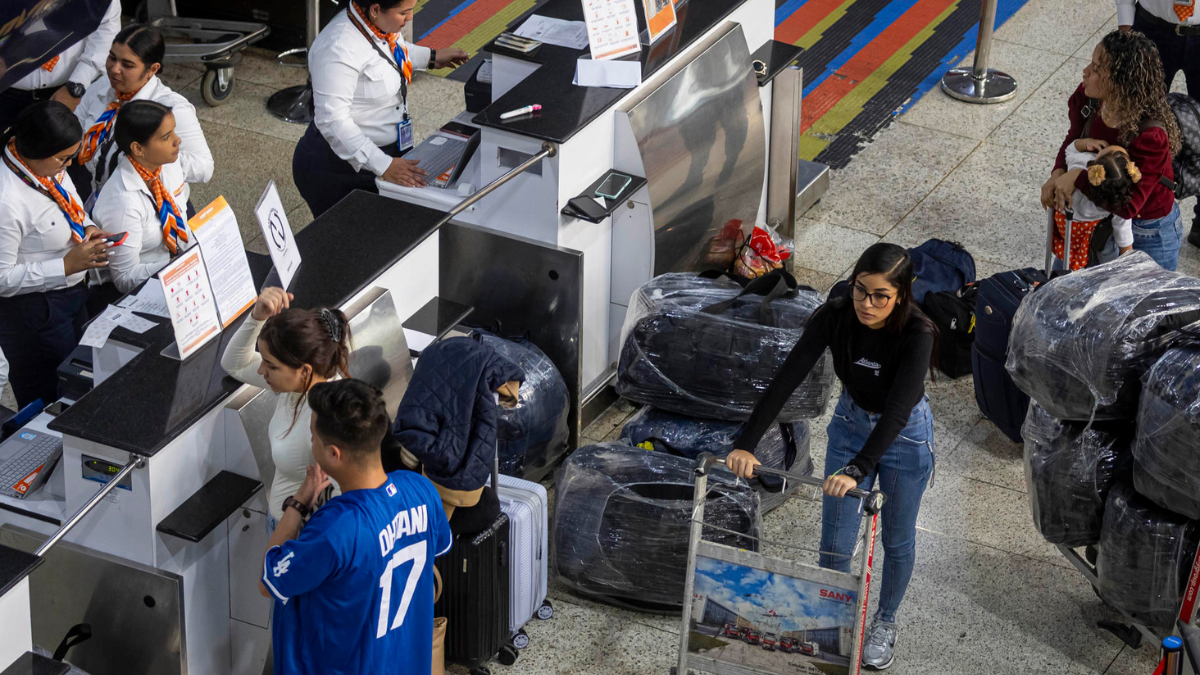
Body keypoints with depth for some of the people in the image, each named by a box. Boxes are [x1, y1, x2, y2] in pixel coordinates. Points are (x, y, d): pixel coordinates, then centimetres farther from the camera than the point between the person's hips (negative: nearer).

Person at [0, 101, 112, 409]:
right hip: (34, 311, -9)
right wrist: (68, 264, -29)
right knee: (45, 402, 9)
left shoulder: (49, 167, -6)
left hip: (71, 294, 9)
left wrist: (88, 227, -7)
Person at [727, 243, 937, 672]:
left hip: (904, 433, -3)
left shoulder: (917, 334, -34)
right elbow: (787, 378, -28)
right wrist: (746, 444, -37)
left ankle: (885, 623, 39)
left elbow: (897, 410, -42)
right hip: (851, 422, 3)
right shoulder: (835, 316, -25)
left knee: (897, 539, 15)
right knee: (835, 541, 5)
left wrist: (856, 470, -54)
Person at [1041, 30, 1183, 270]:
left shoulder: (1150, 135, -37)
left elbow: (1128, 205, -38)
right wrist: (1057, 175, -19)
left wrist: (1077, 179, -33)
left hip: (1148, 233, -6)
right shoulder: (1087, 99, -18)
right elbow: (1073, 140, 1)